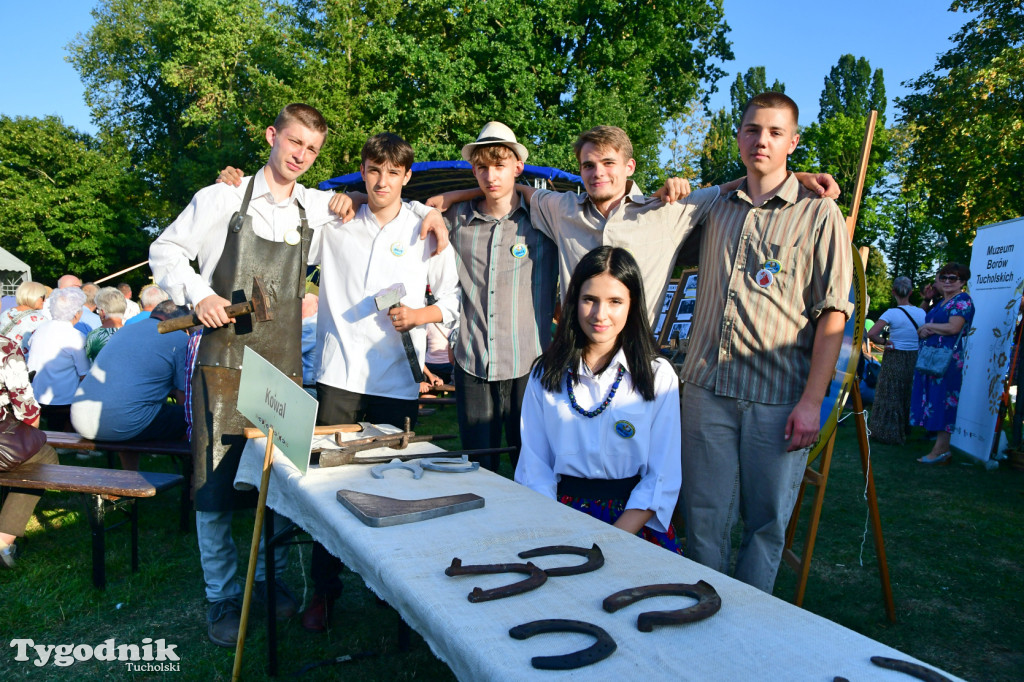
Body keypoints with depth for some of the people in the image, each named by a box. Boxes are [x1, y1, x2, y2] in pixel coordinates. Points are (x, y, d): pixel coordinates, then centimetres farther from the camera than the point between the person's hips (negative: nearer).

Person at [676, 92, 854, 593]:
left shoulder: (819, 214, 2)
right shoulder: (714, 207, 14)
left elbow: (832, 315, -3)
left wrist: (812, 401, -11)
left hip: (778, 396, -3)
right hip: (706, 385, 3)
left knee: (766, 524, 9)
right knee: (702, 518, 8)